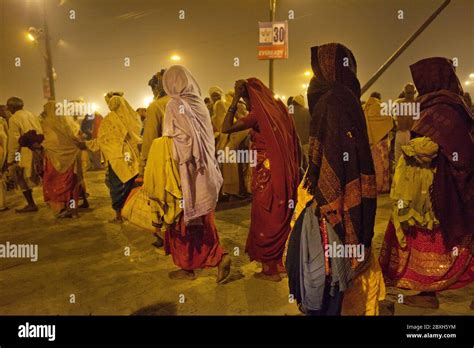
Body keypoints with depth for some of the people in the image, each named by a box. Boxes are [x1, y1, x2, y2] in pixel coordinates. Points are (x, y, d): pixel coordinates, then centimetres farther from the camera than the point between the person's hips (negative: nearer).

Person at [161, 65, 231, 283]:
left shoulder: (175, 105, -11)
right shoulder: (199, 103, 7)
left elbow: (170, 139, -15)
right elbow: (209, 137, 8)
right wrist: (204, 162, 14)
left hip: (186, 171, -6)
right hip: (205, 172, 6)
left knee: (184, 219, 7)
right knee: (202, 219, 16)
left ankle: (187, 267, 19)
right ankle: (219, 257, 10)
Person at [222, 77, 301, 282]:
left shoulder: (259, 113, -16)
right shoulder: (278, 108, 7)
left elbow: (226, 128, -23)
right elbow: (294, 143, 9)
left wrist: (236, 99, -16)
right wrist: (294, 169, 16)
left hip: (267, 174, -8)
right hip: (284, 172, 8)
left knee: (266, 220, 6)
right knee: (282, 218, 18)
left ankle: (270, 269, 17)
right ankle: (283, 262, 32)